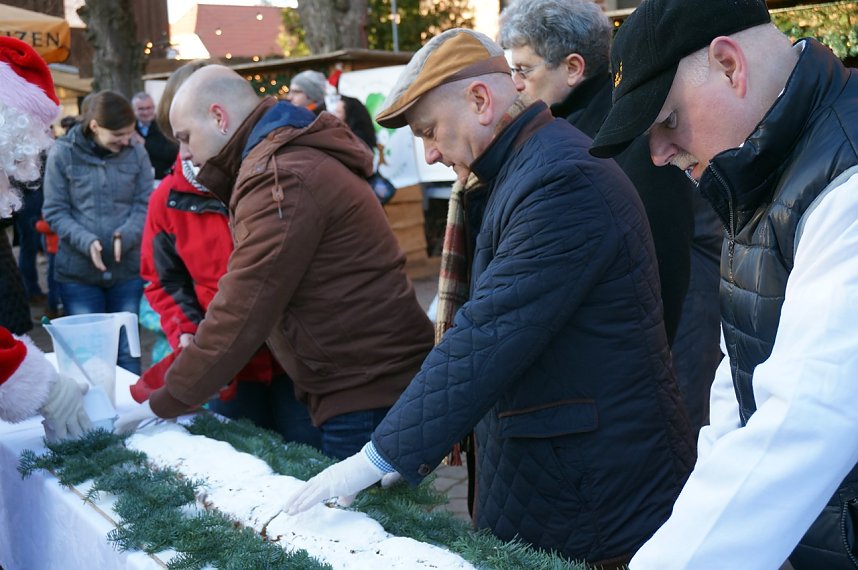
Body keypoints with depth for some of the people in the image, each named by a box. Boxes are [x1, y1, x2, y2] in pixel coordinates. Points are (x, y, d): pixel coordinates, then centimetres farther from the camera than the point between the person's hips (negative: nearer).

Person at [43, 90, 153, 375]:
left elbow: (144, 205, -1)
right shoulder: (62, 153, -5)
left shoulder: (137, 153, -1)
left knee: (127, 352, 11)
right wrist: (86, 241, -21)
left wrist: (124, 236, -19)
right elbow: (55, 211, -5)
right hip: (78, 272, -1)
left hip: (128, 269, 1)